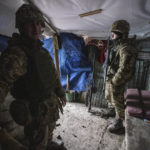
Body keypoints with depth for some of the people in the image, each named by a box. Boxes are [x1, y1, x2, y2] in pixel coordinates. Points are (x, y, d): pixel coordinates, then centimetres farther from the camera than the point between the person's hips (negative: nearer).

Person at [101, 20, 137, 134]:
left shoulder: (125, 49, -24)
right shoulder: (117, 46, 7)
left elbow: (124, 70, -28)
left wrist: (114, 82, -20)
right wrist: (109, 79, 14)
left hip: (117, 82, -10)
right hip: (111, 78, 10)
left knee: (118, 103, 4)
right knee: (109, 97, 27)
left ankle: (119, 125, 21)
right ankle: (111, 111, 52)